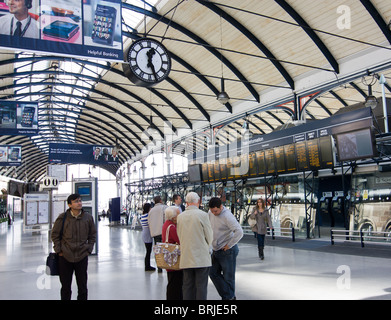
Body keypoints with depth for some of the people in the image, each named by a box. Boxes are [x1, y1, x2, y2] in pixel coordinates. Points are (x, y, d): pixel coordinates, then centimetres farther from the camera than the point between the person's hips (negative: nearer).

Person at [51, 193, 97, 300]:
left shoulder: (88, 217, -2)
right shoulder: (62, 218, -7)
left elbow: (93, 235, 10)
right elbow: (55, 234, 3)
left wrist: (88, 249, 3)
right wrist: (58, 250, -1)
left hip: (82, 256, 1)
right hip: (65, 257, -1)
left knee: (82, 287, 11)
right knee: (65, 287, 11)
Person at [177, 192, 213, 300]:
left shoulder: (180, 217, 3)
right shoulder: (203, 215, -10)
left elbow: (180, 236, 11)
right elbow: (210, 237, -3)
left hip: (186, 258, 4)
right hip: (201, 258, -4)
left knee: (187, 286, 11)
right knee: (201, 286, 2)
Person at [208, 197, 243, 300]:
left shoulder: (227, 216, -22)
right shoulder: (210, 213, 2)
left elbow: (239, 232, -30)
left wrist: (229, 245, -20)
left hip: (227, 251, -8)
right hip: (216, 250, 8)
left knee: (228, 277, 2)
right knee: (213, 273, 8)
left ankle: (229, 297, 20)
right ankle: (229, 296, 16)